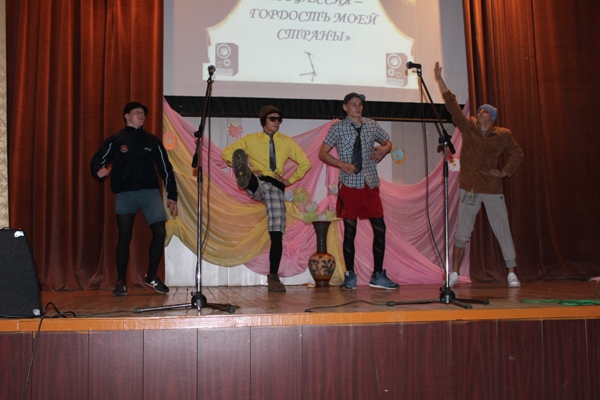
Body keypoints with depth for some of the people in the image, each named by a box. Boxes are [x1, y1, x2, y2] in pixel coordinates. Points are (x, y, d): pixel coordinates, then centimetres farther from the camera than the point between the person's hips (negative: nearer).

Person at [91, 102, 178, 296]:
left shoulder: (152, 140, 12)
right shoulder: (115, 140, 6)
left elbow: (165, 168, 13)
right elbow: (97, 160, 2)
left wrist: (172, 195, 9)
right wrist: (99, 170, -23)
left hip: (150, 191, 2)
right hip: (124, 193, -2)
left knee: (160, 231, -8)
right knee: (124, 237, 1)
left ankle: (151, 276, 9)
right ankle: (121, 282, 12)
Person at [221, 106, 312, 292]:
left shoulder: (287, 142, 15)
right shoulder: (251, 139, 11)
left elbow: (305, 163, 18)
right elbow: (226, 152, 7)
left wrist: (290, 180, 8)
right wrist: (245, 168, -5)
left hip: (275, 186, 1)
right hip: (256, 184, -1)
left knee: (277, 234, -8)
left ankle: (273, 277, 0)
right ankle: (245, 178, -75)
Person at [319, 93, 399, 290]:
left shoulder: (371, 125, 10)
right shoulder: (338, 127, 0)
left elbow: (388, 142, 23)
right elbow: (323, 153, -1)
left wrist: (384, 149, 0)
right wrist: (342, 164, -15)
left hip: (371, 184, 4)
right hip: (350, 184, -4)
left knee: (380, 229, 2)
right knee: (350, 230, 1)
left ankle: (378, 275, 13)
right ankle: (350, 276, 13)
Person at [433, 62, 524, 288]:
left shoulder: (503, 135, 3)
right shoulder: (468, 127, 4)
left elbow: (517, 153, 15)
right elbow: (452, 105, -2)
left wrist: (505, 172, 3)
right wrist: (440, 81, -8)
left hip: (492, 189, 0)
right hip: (469, 188, 1)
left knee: (503, 231, 1)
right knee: (462, 233, 3)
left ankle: (511, 273, 9)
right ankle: (454, 274, 9)